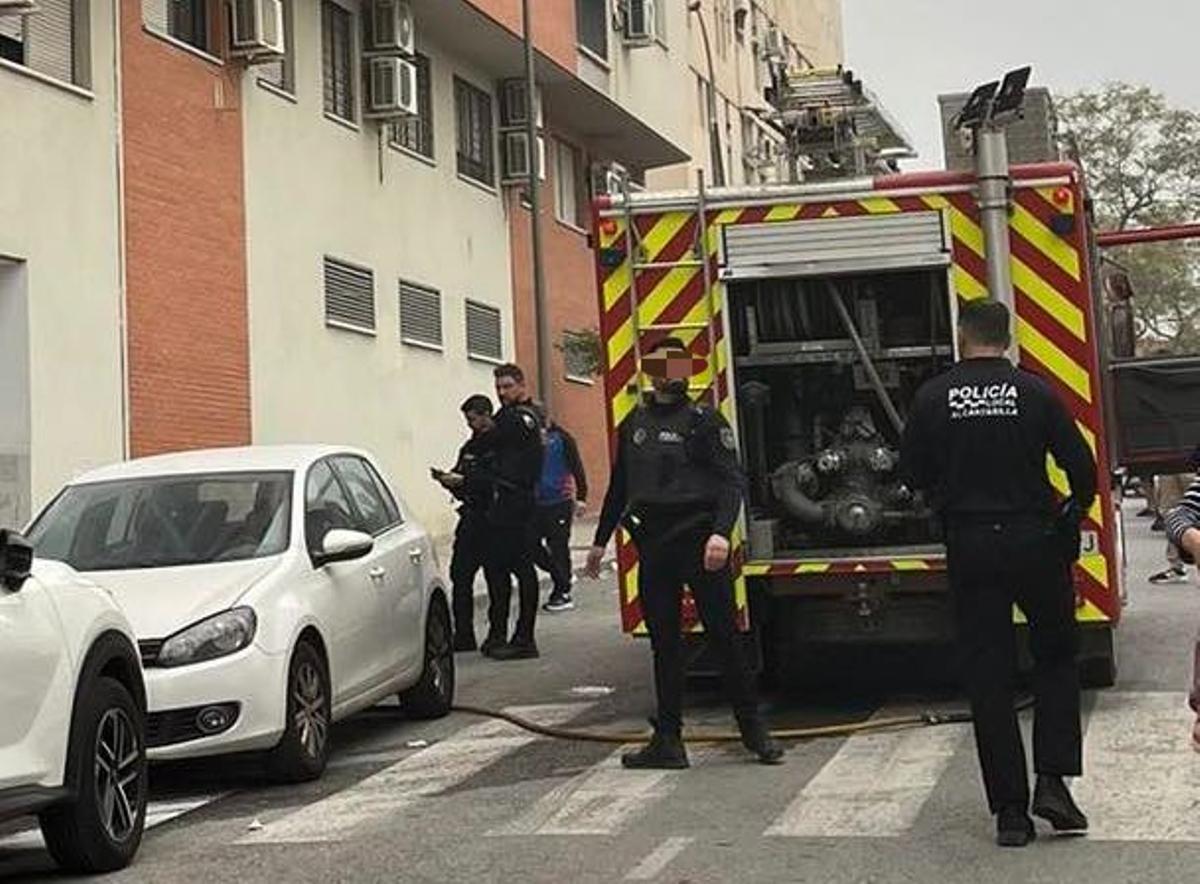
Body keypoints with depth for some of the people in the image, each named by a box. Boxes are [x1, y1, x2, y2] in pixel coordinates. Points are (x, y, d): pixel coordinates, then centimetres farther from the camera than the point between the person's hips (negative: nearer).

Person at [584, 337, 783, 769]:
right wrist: (600, 541, 26)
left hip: (698, 540, -5)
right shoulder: (634, 424, 15)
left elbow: (731, 481, -9)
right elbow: (619, 486, 24)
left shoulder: (703, 420, -2)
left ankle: (754, 729, 10)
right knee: (664, 643, 7)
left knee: (724, 636, -1)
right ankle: (667, 740, 11)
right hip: (652, 546, 5)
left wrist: (721, 532, -23)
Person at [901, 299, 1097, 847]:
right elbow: (1082, 467, -3)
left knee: (988, 677, 6)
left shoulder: (934, 397, -2)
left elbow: (913, 474, 4)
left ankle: (1010, 808, 6)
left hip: (970, 548, 0)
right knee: (1056, 658, 17)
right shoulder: (1035, 393, -4)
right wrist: (1073, 514, 17)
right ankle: (1052, 780, 5)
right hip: (1036, 542, 0)